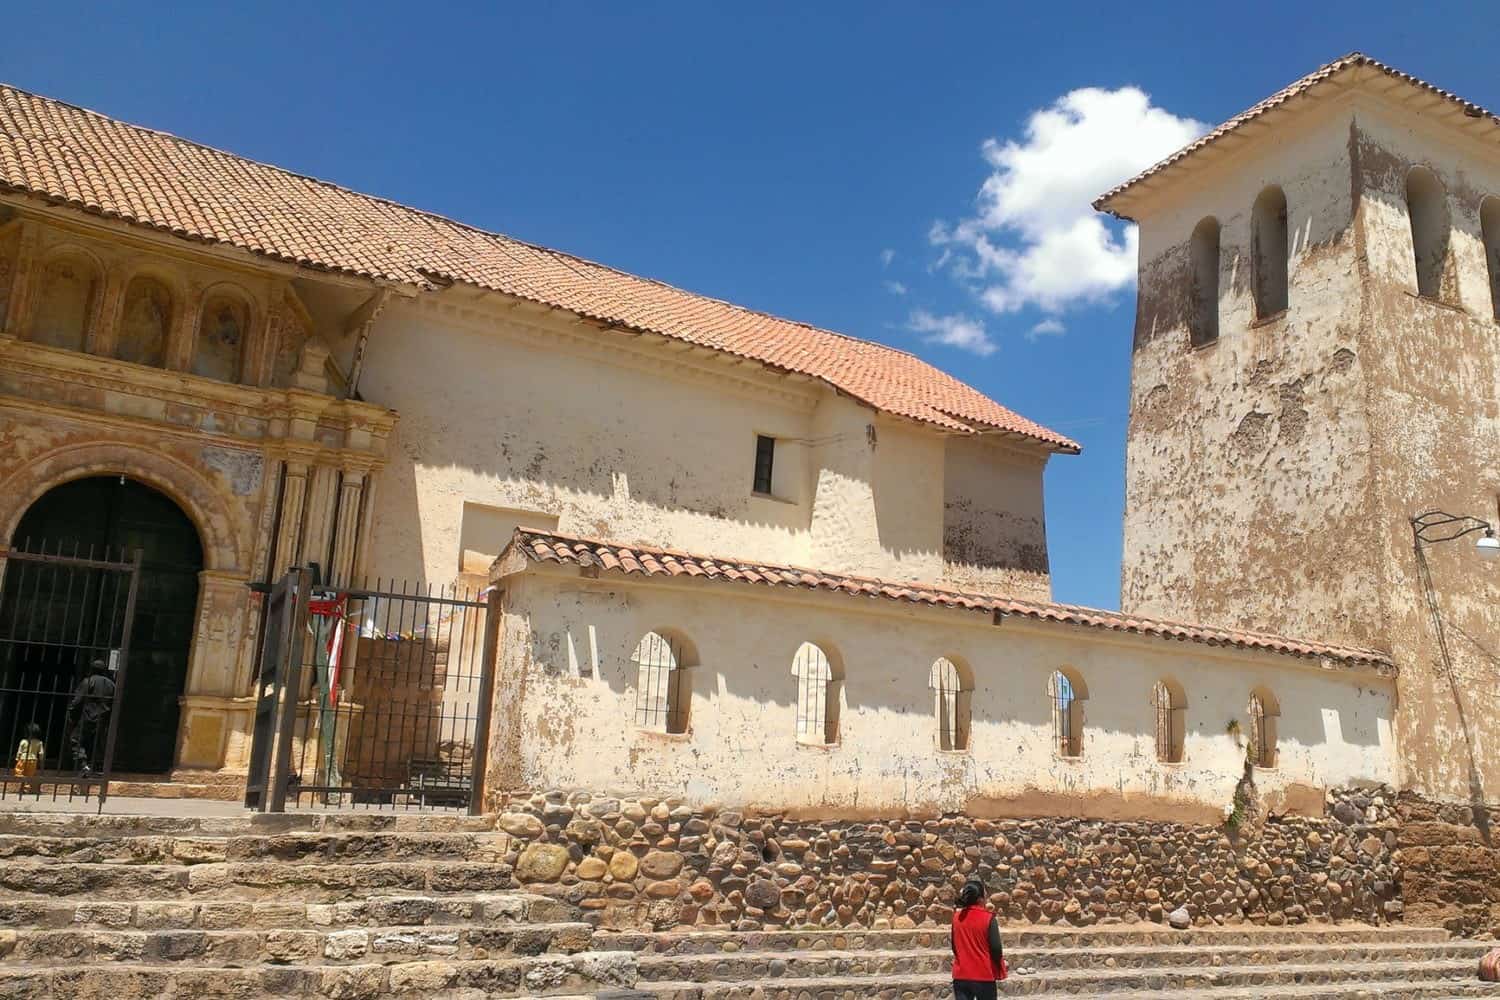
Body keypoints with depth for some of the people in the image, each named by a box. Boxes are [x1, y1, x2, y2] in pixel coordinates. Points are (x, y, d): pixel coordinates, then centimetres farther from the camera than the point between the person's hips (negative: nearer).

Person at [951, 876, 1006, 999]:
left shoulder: (957, 917, 1)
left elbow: (954, 945, 10)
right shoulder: (988, 918, -12)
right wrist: (999, 969, 7)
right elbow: (996, 948, -11)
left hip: (961, 975, 3)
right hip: (984, 975, -3)